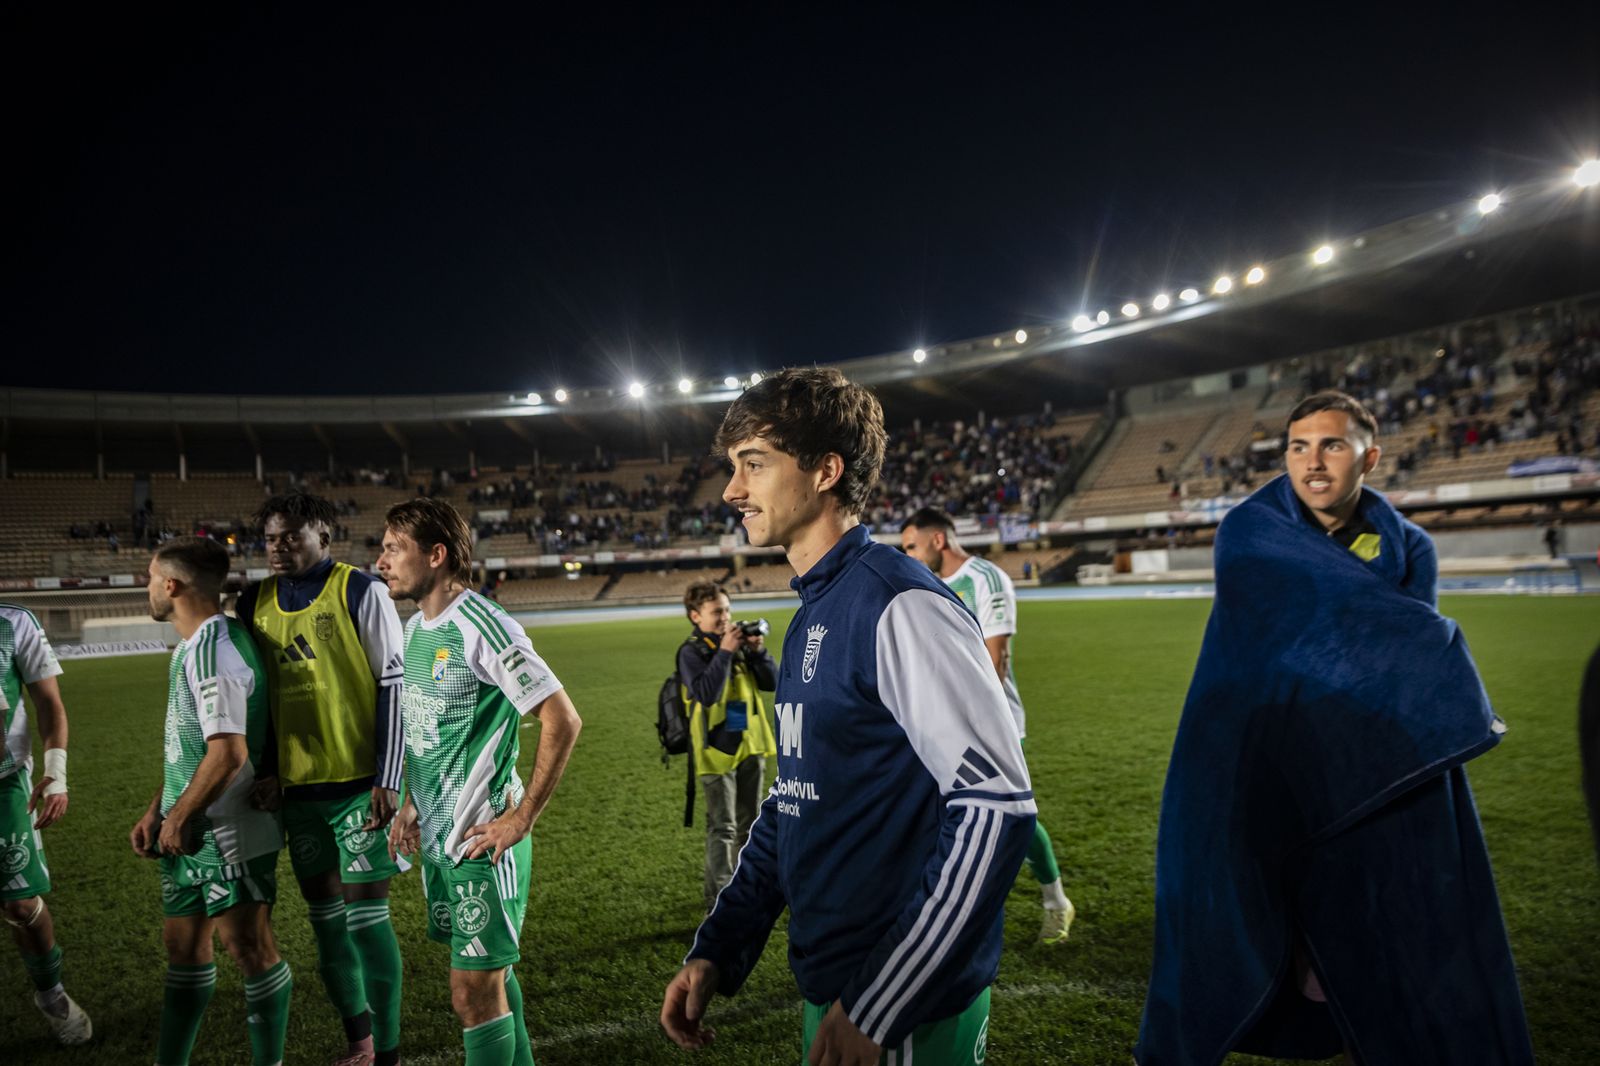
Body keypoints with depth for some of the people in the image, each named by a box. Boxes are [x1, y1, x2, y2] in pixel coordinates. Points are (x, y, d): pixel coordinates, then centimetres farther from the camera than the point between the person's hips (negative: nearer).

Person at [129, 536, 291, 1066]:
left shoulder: (212, 650, -21)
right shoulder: (191, 647, 11)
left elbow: (228, 753, -26)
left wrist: (179, 817, -14)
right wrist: (157, 812, 16)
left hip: (228, 836, -10)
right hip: (191, 835, 10)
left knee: (251, 950, 3)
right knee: (184, 948, 19)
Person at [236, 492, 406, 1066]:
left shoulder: (360, 591, -8)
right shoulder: (255, 603, 8)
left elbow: (394, 685, -9)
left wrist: (387, 779, -13)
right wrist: (267, 769, 4)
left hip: (360, 782, -5)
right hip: (297, 784, 5)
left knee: (366, 915, -2)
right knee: (325, 917, 14)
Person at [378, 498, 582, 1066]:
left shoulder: (482, 626, -19)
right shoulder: (413, 629, 8)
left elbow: (563, 720, -20)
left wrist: (523, 816, -18)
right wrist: (411, 803, 12)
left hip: (481, 838, -8)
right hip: (435, 832, 8)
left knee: (474, 988, -1)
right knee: (490, 972, 20)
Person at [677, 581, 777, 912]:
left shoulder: (739, 641, 5)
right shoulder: (691, 652, -11)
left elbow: (772, 683, 4)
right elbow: (706, 694, -25)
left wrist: (759, 651, -11)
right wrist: (724, 652, -24)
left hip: (751, 746, 6)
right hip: (717, 751, -6)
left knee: (749, 824, 17)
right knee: (723, 828, -3)